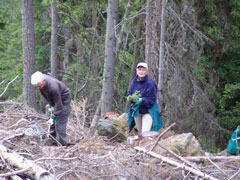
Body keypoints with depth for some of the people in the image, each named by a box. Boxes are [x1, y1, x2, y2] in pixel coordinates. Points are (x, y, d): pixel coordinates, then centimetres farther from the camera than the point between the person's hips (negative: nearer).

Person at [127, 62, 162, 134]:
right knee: (140, 133, 14)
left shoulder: (150, 83, -15)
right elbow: (129, 94, 4)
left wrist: (139, 100, -30)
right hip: (136, 111, 6)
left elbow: (151, 100, -16)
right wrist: (131, 98, -21)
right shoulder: (134, 82, 2)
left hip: (148, 111, -6)